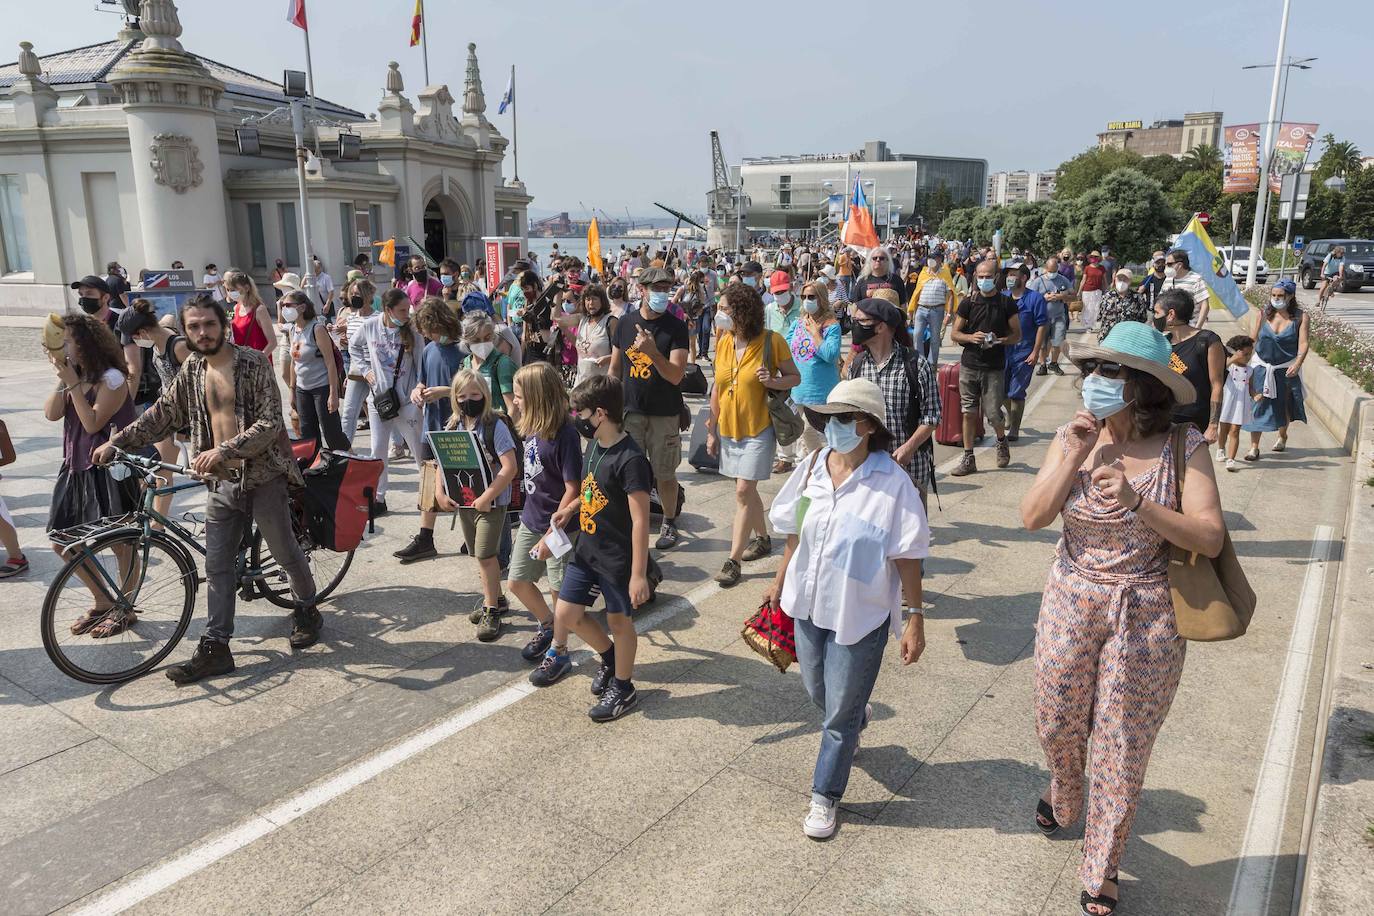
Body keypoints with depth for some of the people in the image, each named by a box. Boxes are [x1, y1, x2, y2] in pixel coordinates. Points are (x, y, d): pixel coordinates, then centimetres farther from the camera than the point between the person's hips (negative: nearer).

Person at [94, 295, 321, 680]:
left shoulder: (253, 363, -12)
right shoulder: (191, 370, 6)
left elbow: (270, 422, -18)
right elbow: (162, 414, 14)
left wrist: (223, 450, -27)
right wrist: (116, 441, 6)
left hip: (262, 477, -5)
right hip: (221, 482, 5)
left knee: (286, 553, 9)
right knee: (218, 566, 6)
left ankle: (307, 611, 32)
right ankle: (215, 647, 13)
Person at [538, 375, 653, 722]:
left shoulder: (630, 460, -24)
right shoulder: (594, 446, 2)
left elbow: (640, 521, -23)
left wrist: (638, 574, -23)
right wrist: (570, 510, 6)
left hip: (618, 559, -8)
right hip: (585, 550, 8)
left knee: (618, 620, 9)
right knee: (566, 615, 11)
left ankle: (623, 688, 30)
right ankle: (609, 657, 38)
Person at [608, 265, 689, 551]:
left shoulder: (676, 326, -7)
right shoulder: (626, 322, 4)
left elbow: (675, 376, -16)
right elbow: (615, 369, 11)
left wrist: (652, 351, -30)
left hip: (664, 413, -2)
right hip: (630, 410, 2)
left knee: (664, 474, 8)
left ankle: (669, 523, 27)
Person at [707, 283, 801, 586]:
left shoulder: (772, 341, -12)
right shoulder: (723, 341, 2)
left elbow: (795, 377, -2)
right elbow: (717, 388, 8)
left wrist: (773, 381, -23)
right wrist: (712, 429, 8)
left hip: (758, 429, -5)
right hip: (728, 428, 5)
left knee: (744, 492, -7)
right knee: (746, 490, 17)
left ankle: (733, 560, 0)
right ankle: (762, 538, 38)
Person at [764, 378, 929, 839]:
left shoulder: (891, 483, -19)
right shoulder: (812, 468, -5)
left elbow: (908, 557, -15)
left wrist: (914, 618, -13)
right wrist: (780, 581, 15)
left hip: (860, 614, -5)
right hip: (809, 603, 5)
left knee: (840, 713, 7)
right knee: (818, 693, 24)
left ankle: (825, 796, 29)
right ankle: (857, 716, 58)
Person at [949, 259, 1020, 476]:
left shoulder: (1006, 303, 1)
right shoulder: (968, 303, 5)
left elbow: (1017, 336, 4)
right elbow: (954, 334, 6)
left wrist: (999, 340, -16)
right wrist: (971, 337, -14)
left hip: (994, 368, -2)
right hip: (969, 366, 2)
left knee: (993, 413, -3)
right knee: (969, 413, 3)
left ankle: (1002, 440, 30)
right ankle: (968, 459, 12)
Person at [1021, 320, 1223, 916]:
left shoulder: (1182, 446, -13)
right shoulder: (1075, 437, -5)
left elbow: (1210, 539, -17)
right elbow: (1032, 517, -12)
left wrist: (1137, 504, -30)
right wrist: (1073, 456, -20)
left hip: (1145, 618, -2)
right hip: (1070, 605, 3)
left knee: (1121, 750, 11)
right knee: (1057, 725, 20)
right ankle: (1064, 799, 55)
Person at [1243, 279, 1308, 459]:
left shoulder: (1300, 317, -4)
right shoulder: (1263, 315, 0)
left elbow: (1303, 343, -10)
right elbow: (1253, 340, 5)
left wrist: (1298, 363, -24)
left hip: (1287, 369, 0)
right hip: (1262, 367, 0)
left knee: (1284, 405, 15)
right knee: (1258, 404, -7)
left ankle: (1282, 436, 42)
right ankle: (1254, 447, -2)